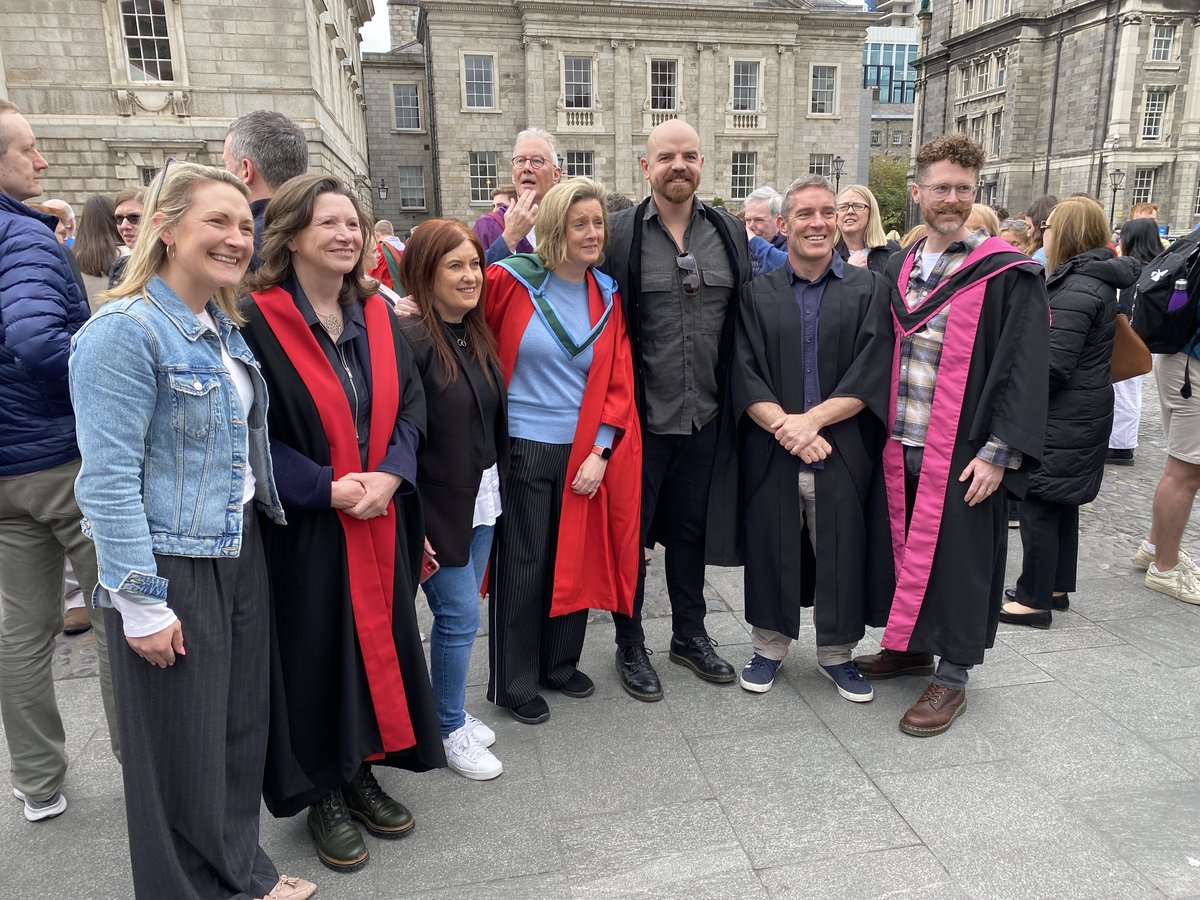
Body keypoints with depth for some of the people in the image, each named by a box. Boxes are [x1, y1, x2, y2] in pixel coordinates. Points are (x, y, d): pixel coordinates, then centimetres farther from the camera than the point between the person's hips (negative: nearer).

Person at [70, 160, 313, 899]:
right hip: (172, 570, -7)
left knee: (243, 727, 18)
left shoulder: (226, 327, 9)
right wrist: (141, 604, -18)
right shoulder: (126, 331, -16)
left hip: (241, 553, 8)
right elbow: (109, 481, -18)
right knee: (182, 750, 8)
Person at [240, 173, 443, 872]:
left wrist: (389, 476, -11)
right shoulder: (259, 319, -10)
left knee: (378, 637, 13)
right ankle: (321, 793, 26)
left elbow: (410, 403, 5)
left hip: (382, 519, 5)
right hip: (303, 527, -5)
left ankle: (361, 770, 33)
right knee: (316, 650, 6)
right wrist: (328, 487, -19)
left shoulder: (377, 314, 6)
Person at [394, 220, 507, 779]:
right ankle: (452, 730, 22)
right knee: (460, 616, 2)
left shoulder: (477, 335, 7)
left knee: (457, 612, 17)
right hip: (438, 506, -7)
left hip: (483, 499, 7)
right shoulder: (410, 339, -16)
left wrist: (498, 490, 11)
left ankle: (449, 709, 35)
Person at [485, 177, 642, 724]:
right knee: (522, 566, 4)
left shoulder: (607, 297, 5)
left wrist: (600, 452, -6)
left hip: (584, 453, 4)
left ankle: (561, 664, 32)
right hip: (520, 448, -4)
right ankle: (513, 684, 21)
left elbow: (619, 383, 3)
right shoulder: (510, 280, -7)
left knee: (577, 558, 12)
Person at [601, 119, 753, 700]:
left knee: (691, 529, 17)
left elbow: (747, 320, 10)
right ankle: (630, 647, 26)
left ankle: (690, 635, 35)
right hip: (641, 415, -3)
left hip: (705, 416, 4)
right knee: (630, 532, 9)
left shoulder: (730, 233, 5)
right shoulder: (619, 234, -6)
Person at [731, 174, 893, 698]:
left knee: (840, 552, 8)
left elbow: (872, 375, -7)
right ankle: (769, 646, 28)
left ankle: (836, 653, 27)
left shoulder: (867, 290, 2)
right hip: (771, 452, 1)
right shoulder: (757, 294, 4)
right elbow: (744, 375, -4)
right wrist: (783, 425, -17)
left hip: (844, 453, 0)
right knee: (772, 549, 9)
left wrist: (812, 419, -17)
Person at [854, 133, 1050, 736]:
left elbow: (1024, 369, -11)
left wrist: (998, 452, -16)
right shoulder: (899, 269, 10)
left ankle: (951, 676, 19)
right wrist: (882, 431, 10)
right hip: (901, 446, 5)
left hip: (963, 454, -5)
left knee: (956, 558, 4)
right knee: (908, 548, 15)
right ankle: (911, 646, 34)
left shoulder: (1007, 275, -7)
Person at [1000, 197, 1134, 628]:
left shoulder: (1077, 289, -21)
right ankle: (1056, 588, 29)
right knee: (1060, 503, 17)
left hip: (1062, 419, -10)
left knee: (1037, 503, -3)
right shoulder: (1098, 281, 12)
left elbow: (1053, 366, -25)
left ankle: (1034, 599, 6)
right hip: (1082, 414, 10)